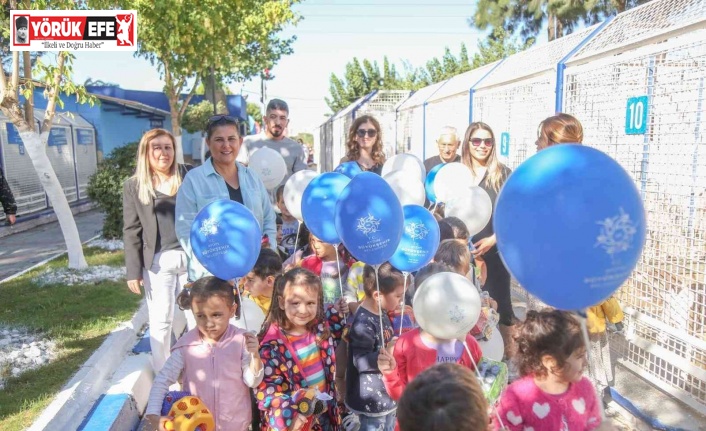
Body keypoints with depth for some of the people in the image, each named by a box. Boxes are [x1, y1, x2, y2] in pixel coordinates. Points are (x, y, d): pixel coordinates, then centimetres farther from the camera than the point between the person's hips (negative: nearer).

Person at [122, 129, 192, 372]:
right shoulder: (134, 186, 6)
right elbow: (131, 231, 4)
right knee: (162, 320, 5)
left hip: (191, 257, 0)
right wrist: (133, 271, -1)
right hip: (158, 261, 0)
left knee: (192, 316, 8)